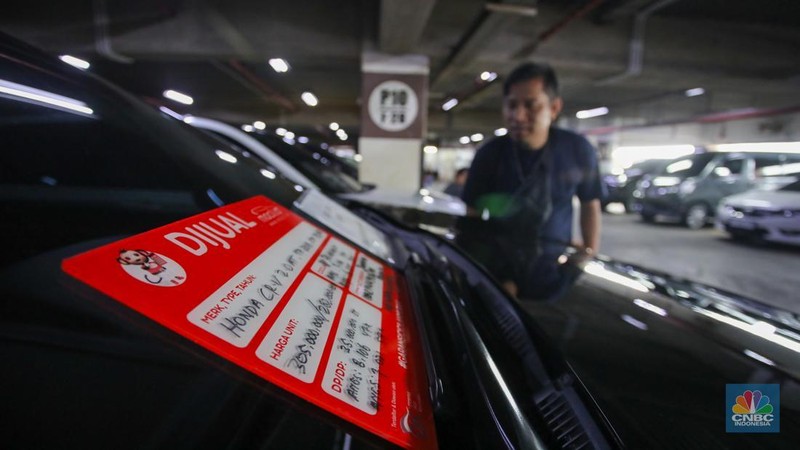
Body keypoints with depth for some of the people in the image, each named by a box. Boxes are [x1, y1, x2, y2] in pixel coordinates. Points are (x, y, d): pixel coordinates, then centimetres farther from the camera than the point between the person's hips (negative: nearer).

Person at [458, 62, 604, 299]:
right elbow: (470, 219, -9)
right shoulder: (490, 154, -10)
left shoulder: (578, 151, -7)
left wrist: (591, 255, -1)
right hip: (498, 271, -1)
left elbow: (590, 204, 7)